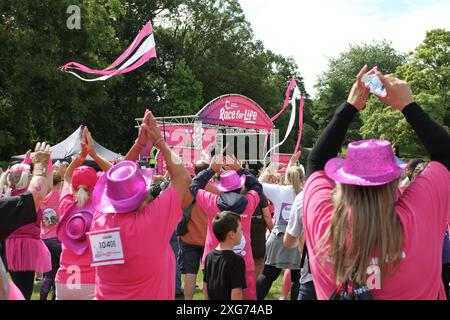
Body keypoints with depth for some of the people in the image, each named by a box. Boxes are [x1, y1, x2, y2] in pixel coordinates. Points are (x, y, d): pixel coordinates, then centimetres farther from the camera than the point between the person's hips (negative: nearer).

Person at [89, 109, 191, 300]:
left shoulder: (100, 221, -15)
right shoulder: (150, 223, -27)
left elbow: (116, 179, 2)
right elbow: (183, 177, -17)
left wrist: (139, 144, 1)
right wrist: (159, 141, -7)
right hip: (149, 295, -4)